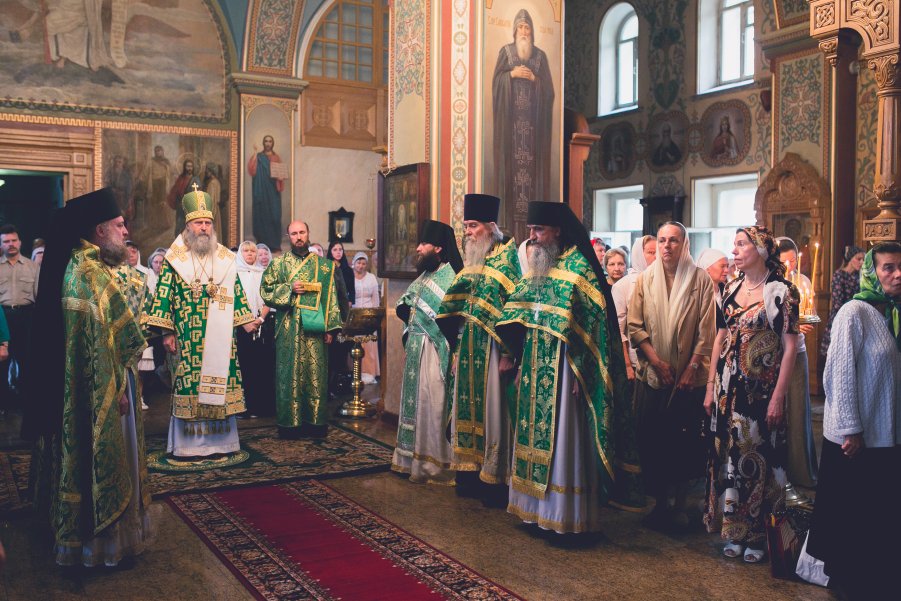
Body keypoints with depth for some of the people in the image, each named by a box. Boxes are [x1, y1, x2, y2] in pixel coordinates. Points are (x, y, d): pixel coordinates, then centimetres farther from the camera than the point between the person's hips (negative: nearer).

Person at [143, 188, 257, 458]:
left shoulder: (226, 258, 11)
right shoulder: (174, 259, 1)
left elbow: (236, 293, 15)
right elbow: (164, 296, -2)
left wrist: (246, 321, 7)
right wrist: (167, 333, -7)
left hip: (221, 337, 3)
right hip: (189, 339, -3)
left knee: (220, 381, 4)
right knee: (189, 385, -2)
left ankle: (219, 440, 14)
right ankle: (189, 443, 7)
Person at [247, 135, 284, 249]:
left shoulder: (277, 158, 14)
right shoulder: (258, 157, 8)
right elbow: (251, 169, -10)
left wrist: (279, 176, -12)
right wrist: (255, 153, -13)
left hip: (273, 191, 1)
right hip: (261, 191, -1)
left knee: (274, 215, -5)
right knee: (262, 215, -4)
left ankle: (274, 243, -1)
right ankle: (263, 243, -1)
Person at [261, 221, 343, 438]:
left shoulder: (323, 265, 9)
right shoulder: (278, 264, 7)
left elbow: (330, 297, 7)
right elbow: (265, 290, 3)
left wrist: (329, 327, 0)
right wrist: (289, 289, -12)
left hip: (314, 327, 1)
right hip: (288, 329, -1)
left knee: (315, 373, 2)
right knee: (290, 373, 0)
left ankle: (315, 421, 10)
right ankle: (289, 423, 6)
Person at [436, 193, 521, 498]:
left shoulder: (505, 257, -8)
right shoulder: (471, 262, 15)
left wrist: (508, 354, -21)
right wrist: (457, 350, 14)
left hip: (491, 347, -7)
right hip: (467, 348, 8)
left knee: (491, 408, -3)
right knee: (468, 407, 10)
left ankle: (496, 478, 6)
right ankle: (470, 472, 20)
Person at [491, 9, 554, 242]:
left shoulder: (540, 55, 13)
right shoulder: (505, 51, 10)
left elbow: (548, 87, 8)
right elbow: (496, 80, 3)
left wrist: (534, 78, -8)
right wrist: (512, 74, -12)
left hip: (533, 116, 1)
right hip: (512, 116, -1)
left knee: (531, 158, -5)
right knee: (513, 157, -7)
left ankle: (530, 226, -5)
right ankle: (513, 224, -6)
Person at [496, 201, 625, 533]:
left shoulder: (578, 267, -11)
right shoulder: (537, 266, 12)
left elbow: (584, 326, -16)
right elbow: (516, 317, 17)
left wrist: (578, 372, -19)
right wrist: (515, 356, 12)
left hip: (562, 367, -8)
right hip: (535, 367, 8)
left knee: (561, 437, -2)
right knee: (537, 432, 12)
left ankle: (566, 514, 8)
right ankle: (537, 506, 23)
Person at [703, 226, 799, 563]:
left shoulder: (781, 291, -8)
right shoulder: (731, 289, 7)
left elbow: (790, 347, -10)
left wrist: (778, 397, -13)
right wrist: (711, 386, 8)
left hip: (762, 389, -5)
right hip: (729, 388, 5)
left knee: (758, 459, 3)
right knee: (728, 456, 9)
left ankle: (757, 535, 17)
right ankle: (734, 531, 22)